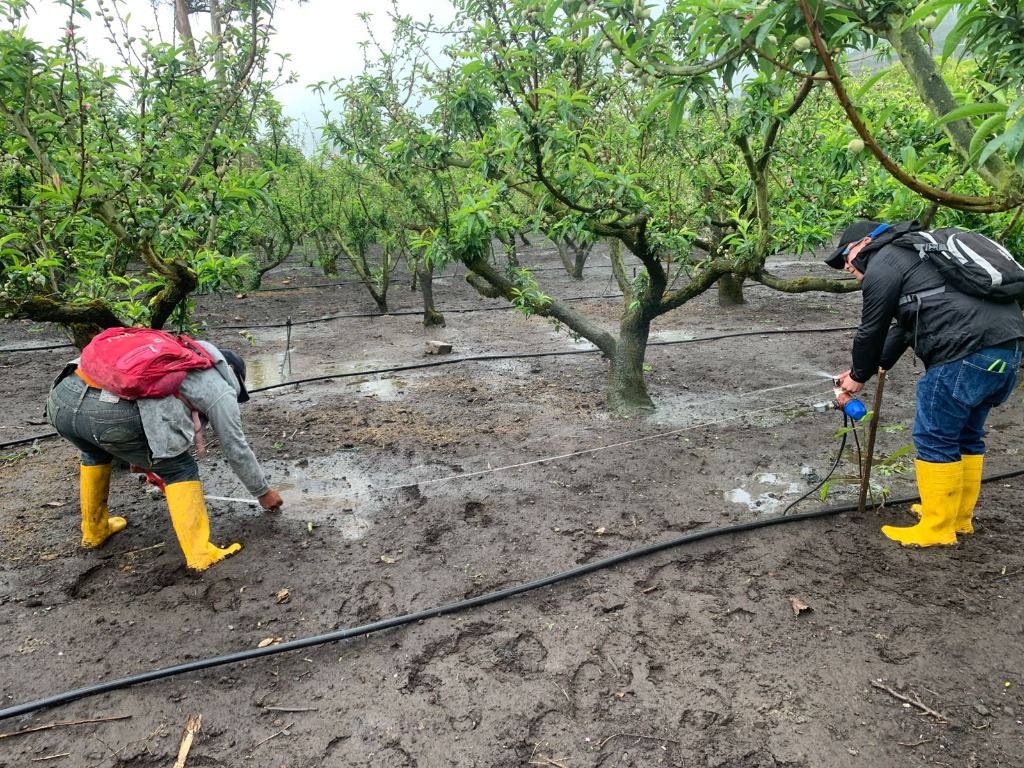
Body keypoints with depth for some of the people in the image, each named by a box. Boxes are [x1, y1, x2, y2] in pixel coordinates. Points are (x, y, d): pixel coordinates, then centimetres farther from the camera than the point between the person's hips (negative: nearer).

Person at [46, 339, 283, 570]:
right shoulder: (220, 389, 17)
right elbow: (237, 450, 21)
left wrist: (140, 457, 61)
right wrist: (263, 492, 35)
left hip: (62, 398, 8)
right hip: (113, 412, -7)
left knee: (95, 452, 38)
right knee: (180, 470, 13)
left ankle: (94, 530, 48)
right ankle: (200, 554, 10)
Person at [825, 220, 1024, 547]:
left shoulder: (882, 264, -1)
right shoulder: (912, 255, 29)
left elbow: (872, 330, 1)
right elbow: (903, 327, 30)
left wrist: (859, 376, 16)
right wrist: (869, 368, 29)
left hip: (967, 351, -10)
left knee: (935, 437, 0)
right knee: (966, 433, 20)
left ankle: (937, 528, 9)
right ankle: (960, 516, 31)